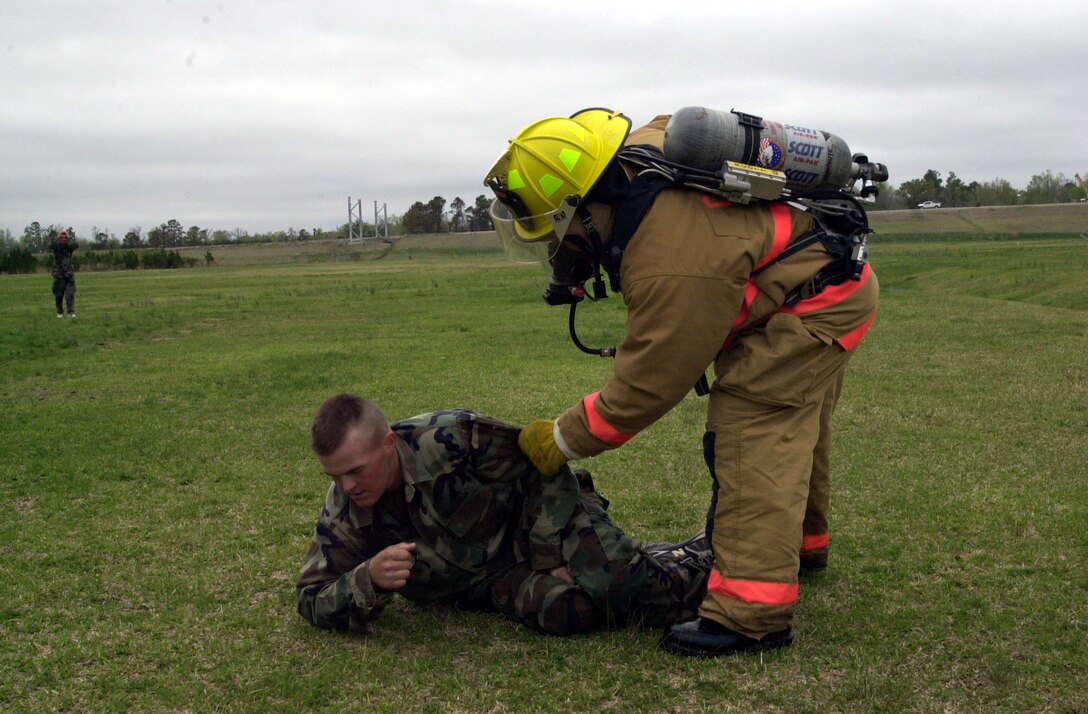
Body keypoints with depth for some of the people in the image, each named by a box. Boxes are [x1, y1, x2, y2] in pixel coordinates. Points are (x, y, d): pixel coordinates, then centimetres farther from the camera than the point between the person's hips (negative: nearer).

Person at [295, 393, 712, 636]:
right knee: (561, 609, -28)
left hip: (537, 519, -3)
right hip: (493, 580, 3)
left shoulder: (449, 438, -27)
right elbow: (314, 603, -7)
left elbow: (541, 464, -17)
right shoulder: (341, 516, -12)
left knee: (626, 585, -28)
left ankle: (709, 557, 8)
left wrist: (552, 556, -14)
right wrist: (369, 579, -30)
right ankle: (685, 557, 1)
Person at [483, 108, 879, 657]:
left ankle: (750, 613, -19)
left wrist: (564, 440, -13)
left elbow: (648, 385, -28)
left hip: (812, 307, -10)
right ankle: (798, 544, 45)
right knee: (791, 428, 24)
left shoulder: (674, 268, -37)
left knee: (754, 438, -17)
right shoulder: (645, 145, -11)